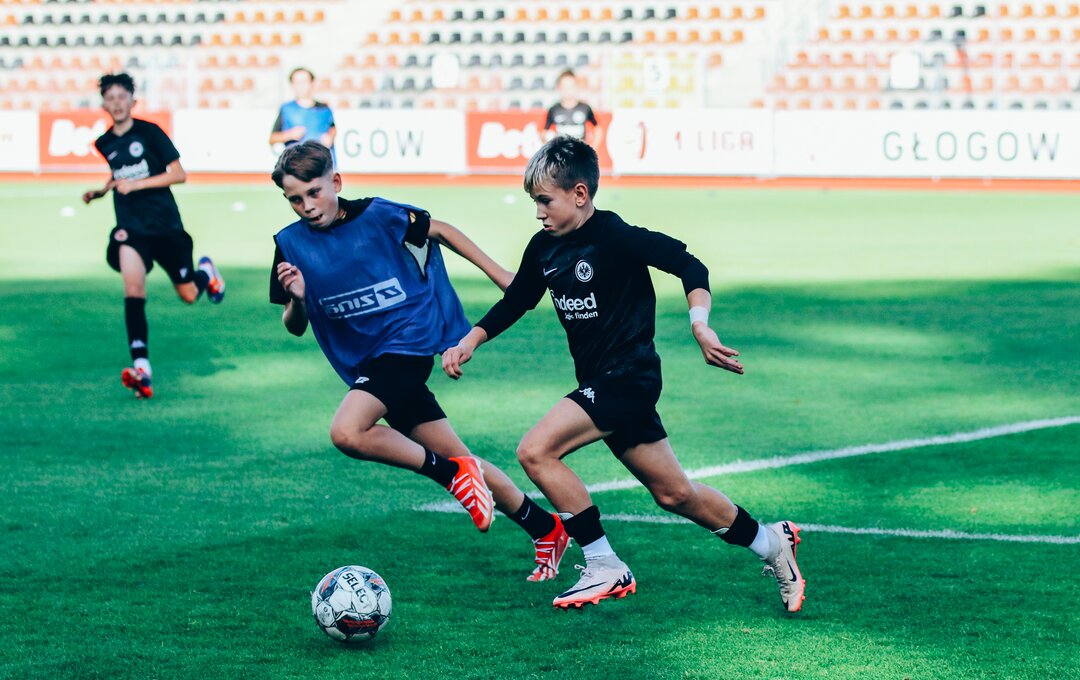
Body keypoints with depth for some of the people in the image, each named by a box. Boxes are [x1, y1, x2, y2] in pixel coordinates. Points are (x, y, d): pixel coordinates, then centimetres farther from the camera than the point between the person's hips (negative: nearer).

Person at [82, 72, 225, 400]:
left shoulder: (149, 133, -8)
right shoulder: (105, 144, 6)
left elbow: (178, 174, -11)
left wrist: (135, 184, -18)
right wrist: (100, 191, 11)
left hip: (164, 223, -2)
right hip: (130, 226, 2)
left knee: (188, 294, 6)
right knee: (133, 289, -22)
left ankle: (206, 271, 45)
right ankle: (141, 368, -31)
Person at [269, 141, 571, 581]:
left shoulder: (376, 215, -11)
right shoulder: (291, 244, 0)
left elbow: (438, 231, 6)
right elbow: (295, 328, 6)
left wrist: (498, 275, 10)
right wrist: (297, 299, -17)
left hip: (409, 341, -5)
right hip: (366, 359, 5)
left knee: (347, 433, -28)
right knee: (454, 461, 8)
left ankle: (455, 475, -13)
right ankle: (545, 529, 23)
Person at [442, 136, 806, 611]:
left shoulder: (615, 237, -17)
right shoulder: (544, 248, 6)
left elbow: (690, 268, -19)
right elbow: (515, 302, 20)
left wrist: (700, 326, -32)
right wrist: (469, 342, 9)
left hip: (627, 379, -8)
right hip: (599, 383, 8)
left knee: (535, 451, -19)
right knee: (673, 493, 13)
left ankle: (605, 570, -11)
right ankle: (771, 544, 31)